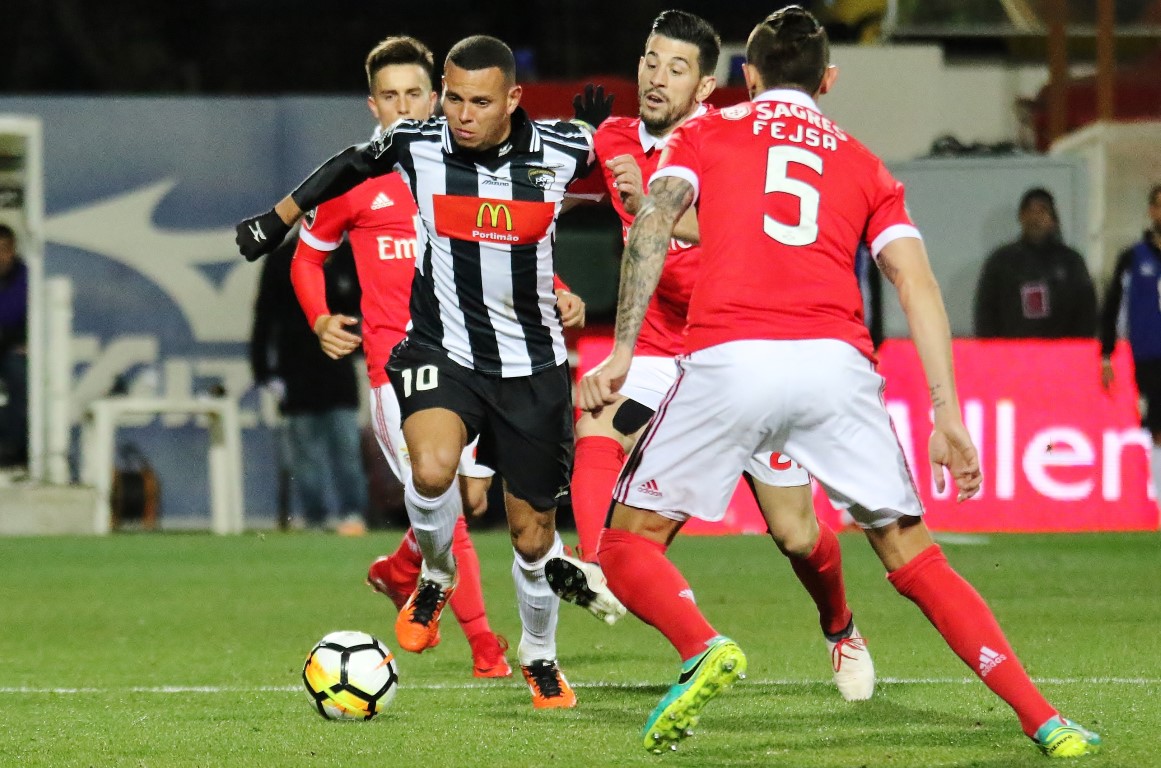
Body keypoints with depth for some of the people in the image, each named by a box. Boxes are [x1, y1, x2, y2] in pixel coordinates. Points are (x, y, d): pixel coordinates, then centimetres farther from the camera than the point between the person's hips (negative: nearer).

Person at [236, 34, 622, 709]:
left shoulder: (561, 151, -11)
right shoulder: (418, 145, -10)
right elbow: (350, 166, 12)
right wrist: (280, 218, 19)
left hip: (533, 363, 1)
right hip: (441, 350, -1)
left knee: (533, 533, 9)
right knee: (432, 468, -31)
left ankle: (540, 654, 38)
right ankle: (437, 578, 2)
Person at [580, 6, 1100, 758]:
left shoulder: (706, 133, 21)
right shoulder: (865, 165, 25)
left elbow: (653, 223, 2)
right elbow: (919, 285, 12)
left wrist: (622, 350, -5)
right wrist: (948, 417, 8)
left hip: (729, 358, -2)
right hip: (837, 364, 2)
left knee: (631, 544, 11)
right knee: (913, 555, 11)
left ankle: (704, 648, -19)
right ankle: (1044, 720, 1)